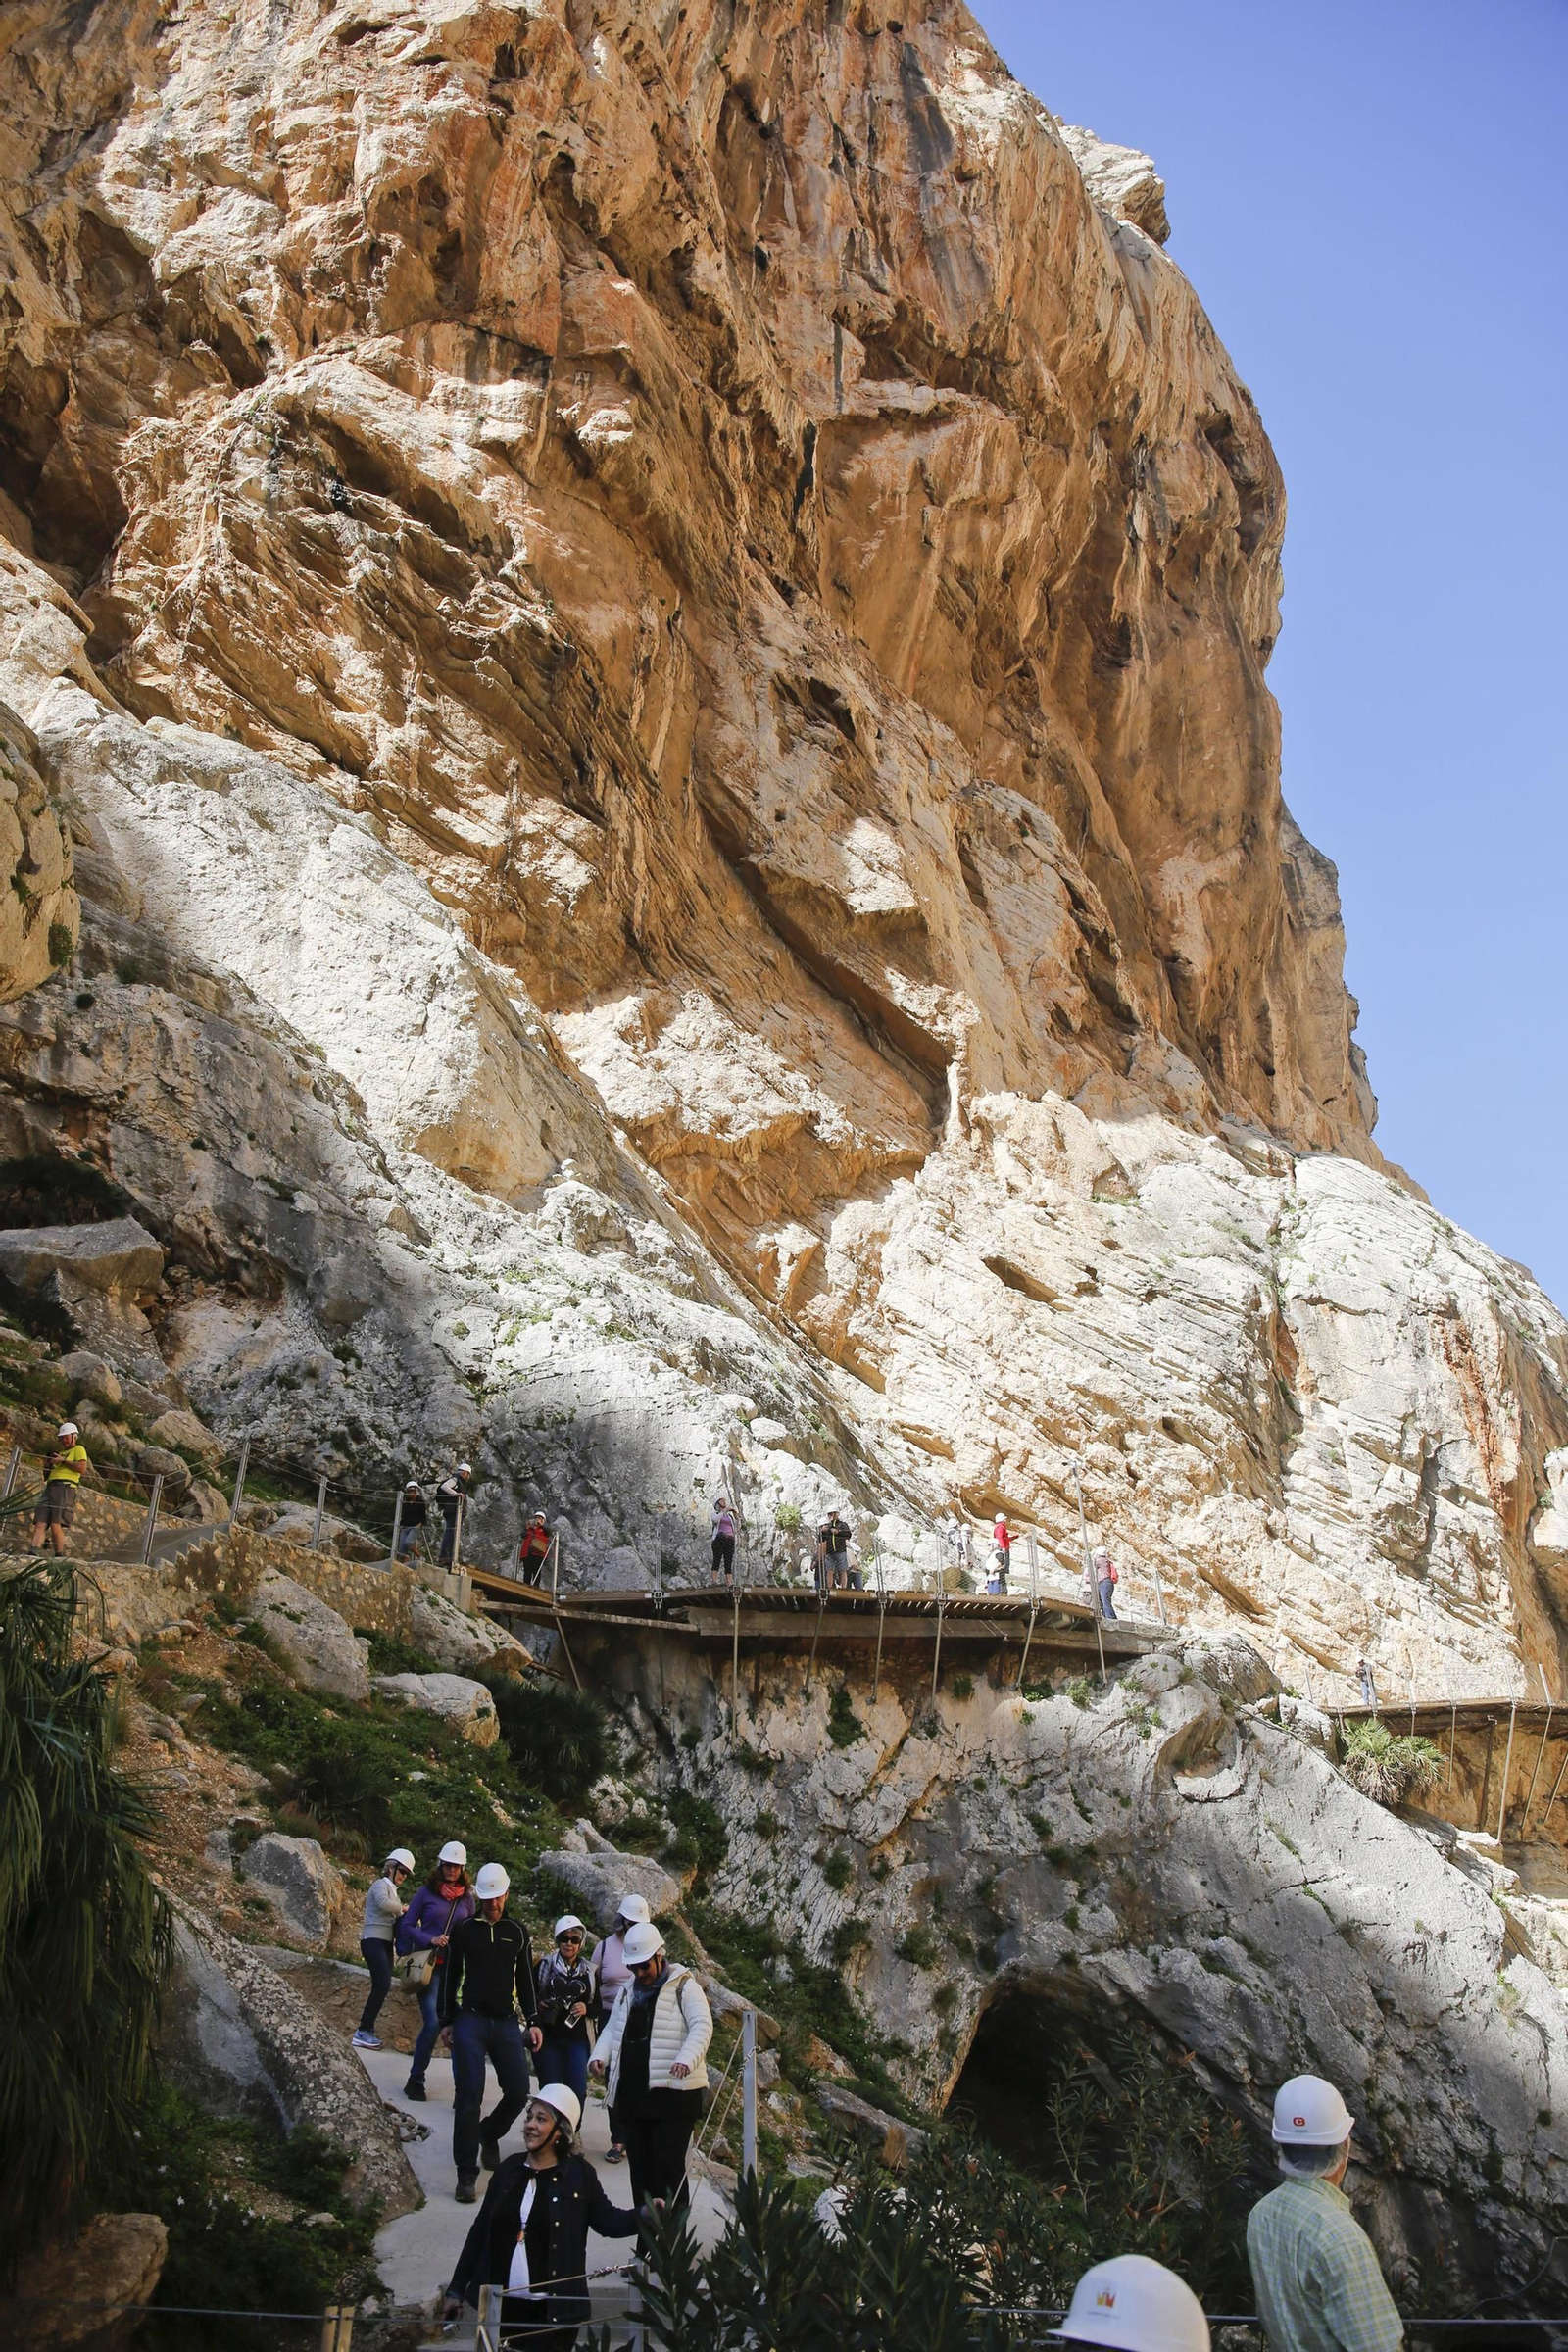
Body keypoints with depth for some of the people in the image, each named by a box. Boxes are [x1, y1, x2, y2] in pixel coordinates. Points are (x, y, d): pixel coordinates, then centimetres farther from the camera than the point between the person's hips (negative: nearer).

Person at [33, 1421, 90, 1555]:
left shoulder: (79, 1449, 11)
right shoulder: (60, 1452, 33)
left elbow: (82, 1467, -7)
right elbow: (48, 1474, 34)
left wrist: (63, 1460, -5)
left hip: (65, 1488, -7)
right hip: (50, 1487, 7)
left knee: (56, 1524, -17)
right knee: (40, 1523, -10)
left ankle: (58, 1556, -13)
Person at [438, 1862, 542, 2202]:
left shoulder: (517, 1933, 13)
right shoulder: (464, 1931, 6)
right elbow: (449, 1978, 10)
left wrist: (533, 2021, 10)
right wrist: (447, 2020, 6)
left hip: (507, 2022, 3)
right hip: (471, 2021, -3)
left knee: (518, 2092, -2)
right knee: (469, 2096, -9)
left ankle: (489, 2134, 28)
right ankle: (466, 2174, -4)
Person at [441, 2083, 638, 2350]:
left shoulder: (579, 2174, -3)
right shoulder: (509, 2169, 6)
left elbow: (607, 2220, 3)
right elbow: (480, 2231, 11)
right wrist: (457, 2289, 11)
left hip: (553, 2311, -4)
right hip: (500, 2305, 4)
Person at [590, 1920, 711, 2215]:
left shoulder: (683, 1987, -2)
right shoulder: (628, 1991, 19)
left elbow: (702, 2026, -13)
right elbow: (613, 2029, 20)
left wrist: (687, 2058, -31)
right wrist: (600, 2056, -1)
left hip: (673, 2093, -6)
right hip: (630, 2093, 6)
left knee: (668, 2168, -10)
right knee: (640, 2168, 10)